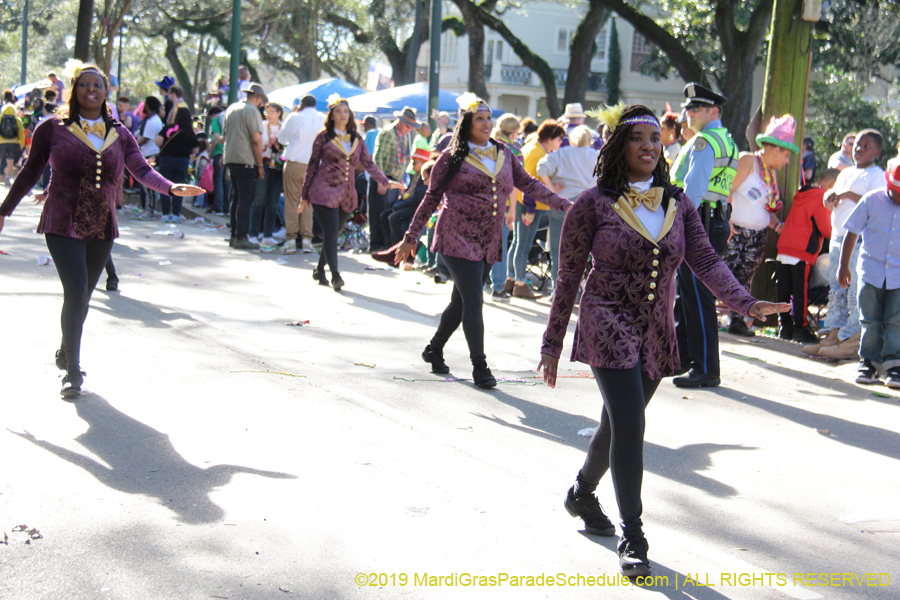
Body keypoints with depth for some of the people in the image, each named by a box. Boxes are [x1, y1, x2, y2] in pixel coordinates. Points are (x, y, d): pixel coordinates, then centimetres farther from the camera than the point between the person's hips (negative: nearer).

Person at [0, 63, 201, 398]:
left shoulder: (119, 135, 8)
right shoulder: (53, 129, 0)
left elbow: (142, 171, -4)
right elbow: (31, 173, 6)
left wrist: (171, 187, -23)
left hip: (102, 229, 4)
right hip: (63, 226, -4)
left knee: (82, 296, 13)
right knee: (76, 292, -15)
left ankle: (65, 354, 36)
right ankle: (72, 370, -4)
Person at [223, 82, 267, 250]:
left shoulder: (231, 109, 17)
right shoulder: (252, 110, -9)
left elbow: (225, 136, 24)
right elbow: (256, 140, -15)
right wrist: (260, 165, -11)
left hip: (230, 159, 8)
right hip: (246, 161, -8)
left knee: (236, 198, 14)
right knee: (245, 199, -7)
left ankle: (234, 236, 17)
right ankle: (240, 238, -10)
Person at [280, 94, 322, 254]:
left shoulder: (295, 118, -2)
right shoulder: (323, 120, 4)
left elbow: (283, 138, 10)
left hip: (294, 162, -2)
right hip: (314, 165, 2)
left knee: (292, 200, 3)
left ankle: (291, 239, -1)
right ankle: (306, 238, 2)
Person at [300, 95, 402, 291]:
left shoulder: (357, 139, 11)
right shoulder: (323, 137, 1)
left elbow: (369, 164, 7)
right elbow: (313, 166, 4)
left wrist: (385, 182, -7)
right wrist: (305, 195, 5)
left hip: (346, 194, 4)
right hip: (324, 191, -4)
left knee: (334, 234, 7)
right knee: (331, 232, -13)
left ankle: (319, 270, 23)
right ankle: (335, 275, -16)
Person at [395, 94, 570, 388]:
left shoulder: (503, 152, 10)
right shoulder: (452, 157, -3)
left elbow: (528, 183, 13)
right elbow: (432, 197, 1)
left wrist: (562, 203, 4)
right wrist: (411, 236, 1)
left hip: (488, 241, 5)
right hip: (458, 237, -5)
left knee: (461, 300, 13)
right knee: (473, 301, -9)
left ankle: (434, 349, 31)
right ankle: (479, 366, -2)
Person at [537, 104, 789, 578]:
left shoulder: (678, 205, 6)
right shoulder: (594, 203, -6)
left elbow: (706, 262, -3)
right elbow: (568, 277, -3)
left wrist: (745, 303, -21)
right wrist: (552, 345, -2)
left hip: (656, 334, 5)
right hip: (608, 326, -5)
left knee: (618, 425, 16)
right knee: (630, 426, -15)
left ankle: (582, 494, 43)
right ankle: (632, 538, -6)